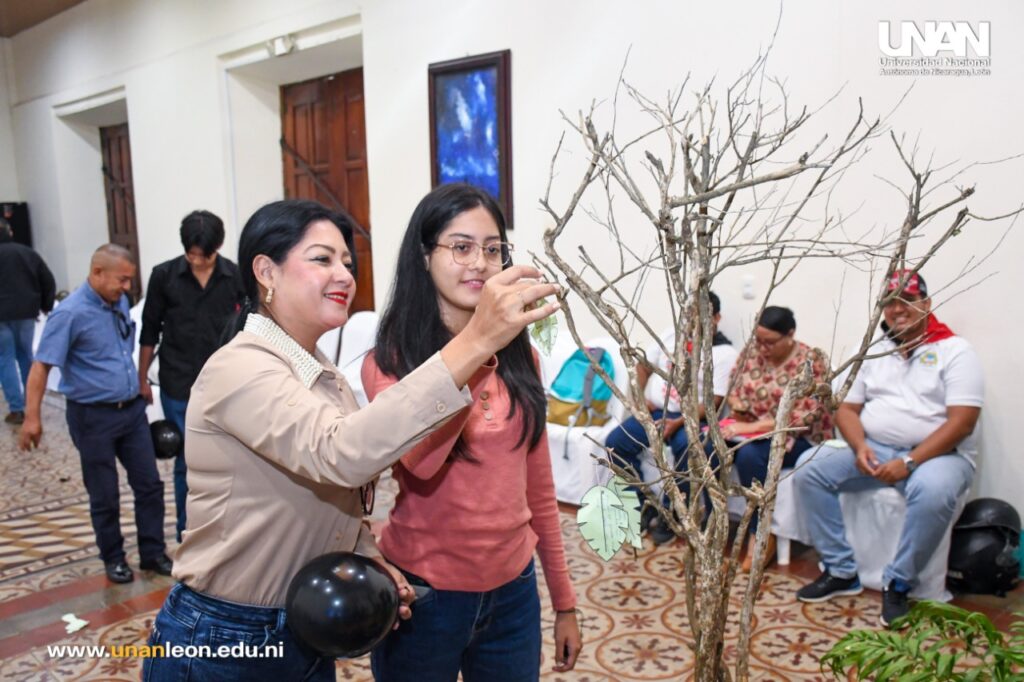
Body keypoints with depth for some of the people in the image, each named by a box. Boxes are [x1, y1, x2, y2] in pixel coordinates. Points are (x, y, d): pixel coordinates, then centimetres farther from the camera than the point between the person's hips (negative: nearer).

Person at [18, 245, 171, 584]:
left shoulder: (120, 301, 4)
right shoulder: (70, 313, -16)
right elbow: (42, 365, -17)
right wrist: (32, 417, -21)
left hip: (132, 410, 6)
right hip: (94, 417, -6)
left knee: (149, 484, 9)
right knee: (105, 496, 8)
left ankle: (153, 552, 23)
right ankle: (113, 559, 26)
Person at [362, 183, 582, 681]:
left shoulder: (518, 357, 2)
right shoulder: (390, 362, -11)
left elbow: (538, 485, 7)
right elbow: (419, 460, -30)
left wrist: (564, 600, 10)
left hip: (513, 591, 4)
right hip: (423, 594, -3)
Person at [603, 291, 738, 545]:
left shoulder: (725, 352, -6)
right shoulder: (671, 334, 9)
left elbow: (715, 401, -13)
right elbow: (644, 365, 18)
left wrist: (679, 422, -24)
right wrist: (641, 396, 0)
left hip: (690, 416, -4)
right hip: (655, 410, 5)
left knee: (688, 450, -36)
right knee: (615, 443, -16)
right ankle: (644, 505, -1)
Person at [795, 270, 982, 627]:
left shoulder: (955, 351, -3)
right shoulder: (873, 351, 14)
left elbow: (961, 423, -13)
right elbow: (847, 409, 11)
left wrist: (909, 462, -22)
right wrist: (859, 447, -10)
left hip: (936, 454, -5)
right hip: (873, 450, 5)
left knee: (932, 491, -38)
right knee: (810, 472, -14)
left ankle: (898, 583, -16)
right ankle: (841, 572, -5)